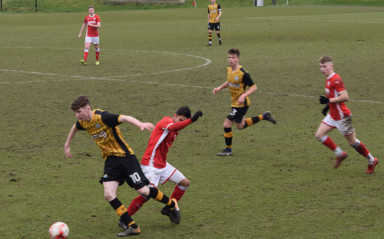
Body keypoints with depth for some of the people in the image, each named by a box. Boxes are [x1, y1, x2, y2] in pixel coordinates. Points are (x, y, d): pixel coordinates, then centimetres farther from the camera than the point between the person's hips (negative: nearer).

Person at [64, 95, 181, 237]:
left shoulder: (102, 117, -23)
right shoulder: (82, 122, 1)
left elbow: (124, 118, -36)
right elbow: (75, 128, 26)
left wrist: (140, 124, -53)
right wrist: (67, 145, 34)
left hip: (124, 156, -6)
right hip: (110, 160, 6)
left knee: (143, 191, -4)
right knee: (108, 195, -13)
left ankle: (171, 205, 25)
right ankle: (132, 227, -4)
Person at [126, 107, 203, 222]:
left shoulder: (174, 133, 16)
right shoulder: (166, 120, -12)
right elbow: (172, 127, -36)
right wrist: (192, 120, -48)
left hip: (162, 165, 10)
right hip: (150, 164, -10)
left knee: (185, 183, 9)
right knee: (148, 193, -18)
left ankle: (169, 208, 18)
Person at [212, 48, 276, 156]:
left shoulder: (243, 73, -24)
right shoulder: (229, 69, 0)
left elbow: (254, 87, -20)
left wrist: (243, 95, -33)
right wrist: (220, 87, 6)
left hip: (241, 104, -9)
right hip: (235, 102, 9)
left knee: (227, 124, -9)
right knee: (240, 126, 24)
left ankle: (228, 150, 8)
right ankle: (264, 117, 35)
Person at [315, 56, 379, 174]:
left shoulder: (335, 80, -22)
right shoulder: (329, 80, 8)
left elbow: (345, 97, -28)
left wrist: (328, 100, -26)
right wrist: (328, 106, 15)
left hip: (342, 116, -9)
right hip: (332, 115, 9)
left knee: (352, 142, 1)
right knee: (319, 135, 2)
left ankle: (372, 161, 19)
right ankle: (340, 154, 15)